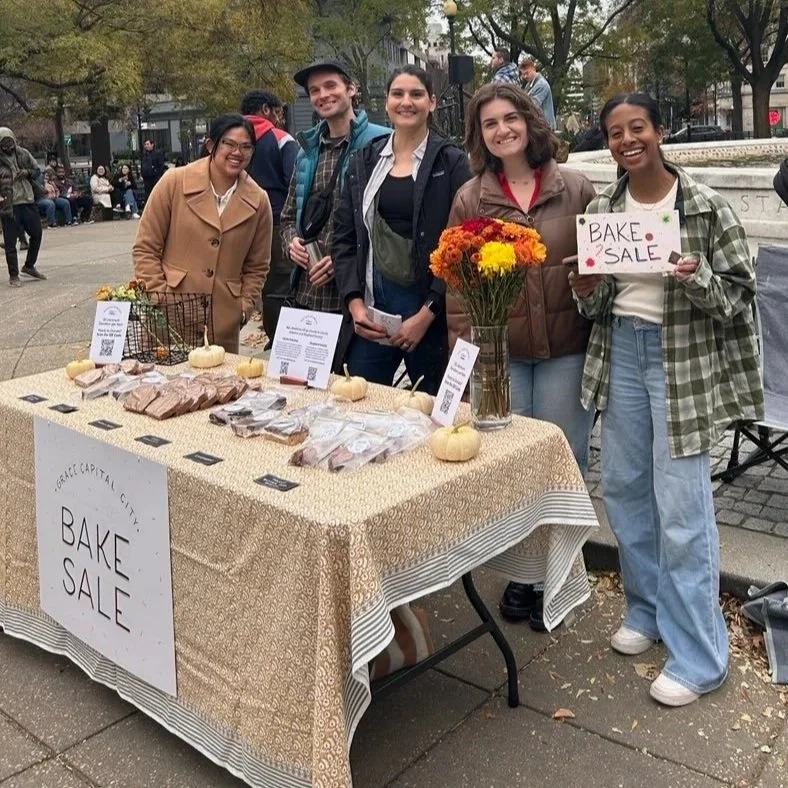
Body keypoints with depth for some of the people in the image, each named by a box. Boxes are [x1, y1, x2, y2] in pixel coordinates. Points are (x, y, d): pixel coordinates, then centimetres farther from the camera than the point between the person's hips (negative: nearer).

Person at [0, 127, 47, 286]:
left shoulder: (23, 153, 4)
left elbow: (37, 170, 13)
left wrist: (27, 172, -9)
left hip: (28, 201, 5)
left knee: (37, 234, 14)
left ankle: (29, 266, 33)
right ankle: (13, 275, 11)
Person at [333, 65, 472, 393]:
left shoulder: (451, 162, -1)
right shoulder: (364, 161, 10)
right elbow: (344, 236, 9)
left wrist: (426, 314, -12)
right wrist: (354, 302, -3)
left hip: (429, 310, -3)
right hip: (371, 302, 3)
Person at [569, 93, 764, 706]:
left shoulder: (705, 207, -8)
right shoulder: (601, 209, 6)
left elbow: (740, 293, -5)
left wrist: (697, 279, -24)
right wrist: (587, 292, -10)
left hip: (683, 359, -5)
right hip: (620, 354, 5)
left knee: (681, 505, -4)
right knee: (624, 488, 13)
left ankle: (698, 656, 10)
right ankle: (647, 609, 34)